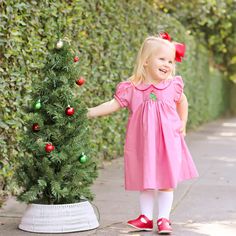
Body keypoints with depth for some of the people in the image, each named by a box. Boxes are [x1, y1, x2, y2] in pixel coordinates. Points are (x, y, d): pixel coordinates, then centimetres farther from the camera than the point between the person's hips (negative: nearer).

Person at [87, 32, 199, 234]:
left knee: (167, 181, 4)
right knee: (145, 181, 9)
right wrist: (89, 112, -15)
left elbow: (182, 102, 16)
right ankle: (146, 217, 20)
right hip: (142, 142, 0)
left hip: (167, 141, 0)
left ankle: (164, 219, 14)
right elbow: (113, 105, -7)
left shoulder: (173, 85, -3)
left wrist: (182, 124, 13)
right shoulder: (131, 88, -7)